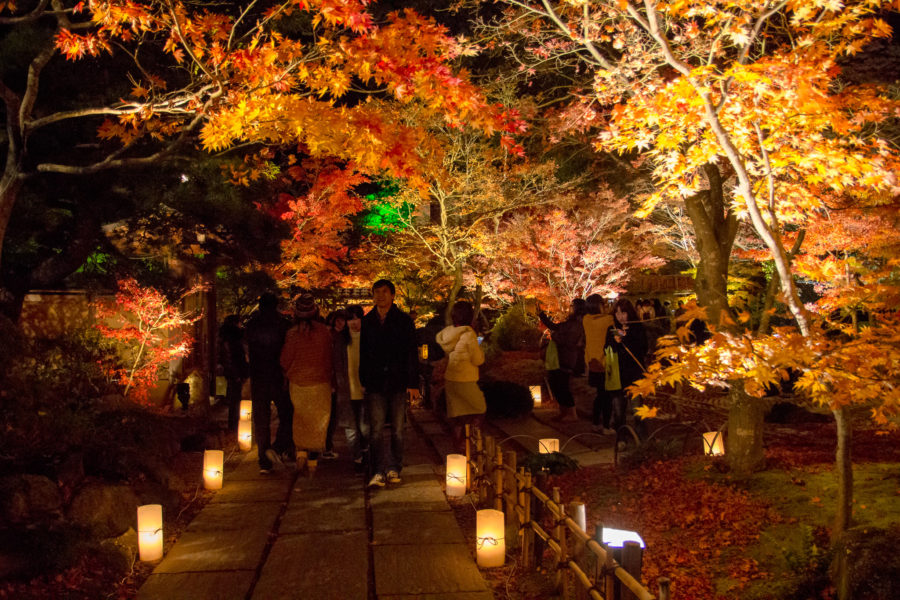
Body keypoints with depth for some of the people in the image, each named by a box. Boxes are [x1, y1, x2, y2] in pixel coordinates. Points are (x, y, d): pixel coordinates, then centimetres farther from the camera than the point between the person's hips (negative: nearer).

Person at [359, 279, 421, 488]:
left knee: (397, 430, 5)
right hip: (375, 384, 1)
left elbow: (411, 354, 1)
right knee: (376, 430, -4)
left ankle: (394, 469, 17)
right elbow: (362, 353, 11)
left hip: (398, 383, -1)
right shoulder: (366, 322, 9)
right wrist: (363, 380, 5)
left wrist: (413, 384, -5)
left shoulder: (404, 321, 3)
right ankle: (378, 472, -1)